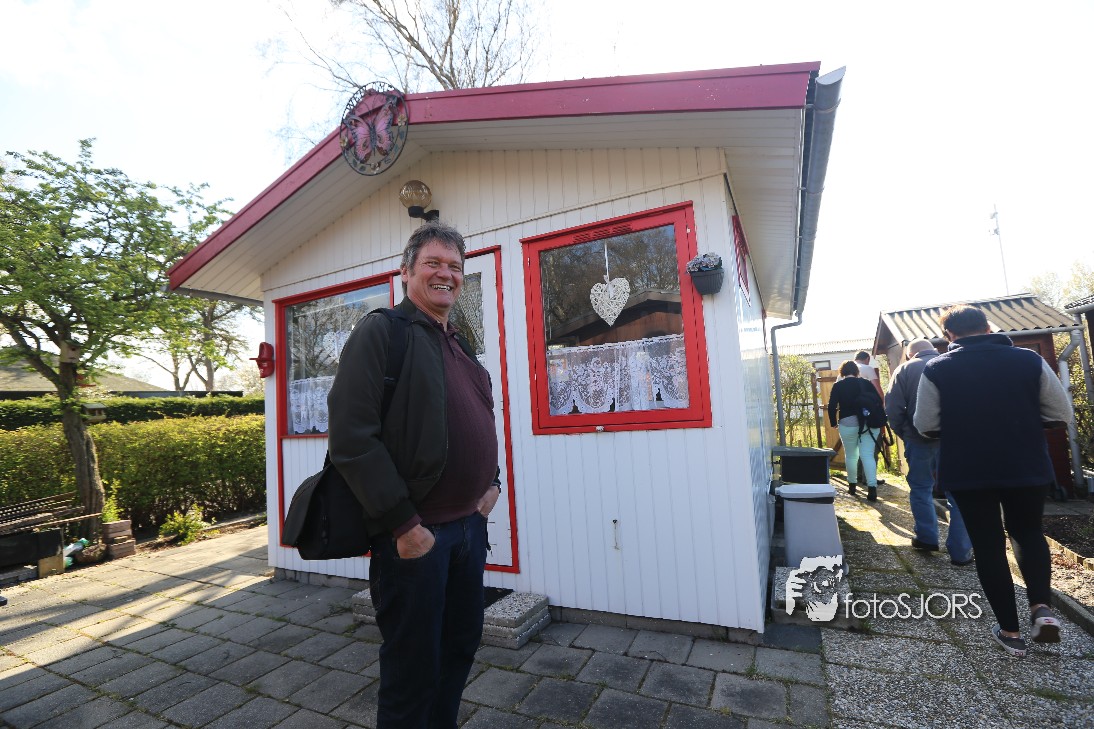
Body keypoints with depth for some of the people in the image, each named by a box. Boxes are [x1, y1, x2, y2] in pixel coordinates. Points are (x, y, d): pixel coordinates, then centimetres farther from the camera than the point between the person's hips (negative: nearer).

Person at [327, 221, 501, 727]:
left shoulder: (459, 345, 14)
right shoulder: (380, 332, -9)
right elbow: (352, 438, -18)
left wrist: (491, 481, 8)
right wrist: (402, 524, -19)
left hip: (469, 524, 8)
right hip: (413, 532, -7)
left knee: (460, 649, 22)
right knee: (413, 667, 9)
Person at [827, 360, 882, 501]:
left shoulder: (838, 386, 0)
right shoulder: (867, 383, 7)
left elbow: (832, 406, -4)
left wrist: (833, 422, 9)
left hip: (848, 424, -2)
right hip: (869, 423, 2)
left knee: (851, 455, 11)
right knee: (868, 455, -2)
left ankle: (852, 485, 20)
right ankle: (872, 488, -12)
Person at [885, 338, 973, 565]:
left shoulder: (904, 370, 2)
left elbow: (893, 409, -6)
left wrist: (904, 434, 5)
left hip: (919, 439, -1)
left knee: (921, 488, 16)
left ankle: (927, 538, 19)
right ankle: (961, 551, 9)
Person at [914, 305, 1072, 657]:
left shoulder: (936, 369, -9)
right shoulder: (1030, 360, -4)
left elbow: (925, 426, -9)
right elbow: (1062, 415, 0)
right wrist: (1022, 422, 17)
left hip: (967, 473, -2)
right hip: (1028, 468, 2)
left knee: (988, 546, 12)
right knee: (1029, 533, 24)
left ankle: (1010, 630, 17)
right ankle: (1041, 607, 7)